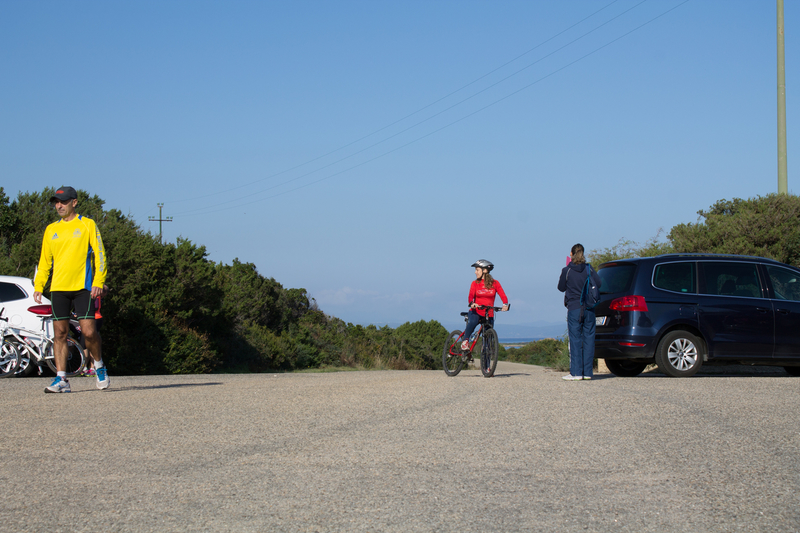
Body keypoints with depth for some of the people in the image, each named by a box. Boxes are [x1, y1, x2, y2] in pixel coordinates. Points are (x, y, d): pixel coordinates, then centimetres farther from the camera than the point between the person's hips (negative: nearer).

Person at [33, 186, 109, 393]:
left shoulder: (87, 225, 4)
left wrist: (98, 282, -10)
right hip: (58, 288, 4)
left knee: (89, 331, -9)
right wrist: (38, 285, 8)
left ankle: (99, 367, 16)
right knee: (60, 333, 0)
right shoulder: (51, 230, 16)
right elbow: (44, 261, 19)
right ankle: (61, 379, 2)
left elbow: (99, 254, 1)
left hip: (83, 287, -4)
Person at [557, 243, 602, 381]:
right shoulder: (589, 269, 1)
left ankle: (576, 372, -5)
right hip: (589, 308, 2)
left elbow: (561, 287, 6)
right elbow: (598, 283, -4)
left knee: (575, 340, -1)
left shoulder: (567, 270, -4)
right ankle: (587, 372, 5)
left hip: (574, 308, -2)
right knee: (588, 338, 6)